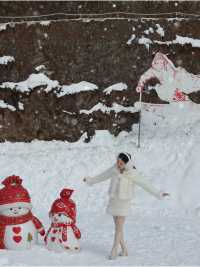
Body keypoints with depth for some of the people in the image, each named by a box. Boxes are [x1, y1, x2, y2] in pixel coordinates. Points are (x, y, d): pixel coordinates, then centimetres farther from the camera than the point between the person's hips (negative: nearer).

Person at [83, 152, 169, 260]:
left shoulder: (132, 174, -18)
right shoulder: (114, 169, -5)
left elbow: (146, 185, -17)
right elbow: (102, 176, 12)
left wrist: (158, 194, -23)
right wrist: (90, 180, 25)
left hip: (124, 203, -5)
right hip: (114, 201, 5)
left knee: (118, 228, -7)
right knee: (118, 227, 10)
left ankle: (114, 251, 2)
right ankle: (124, 250, 21)